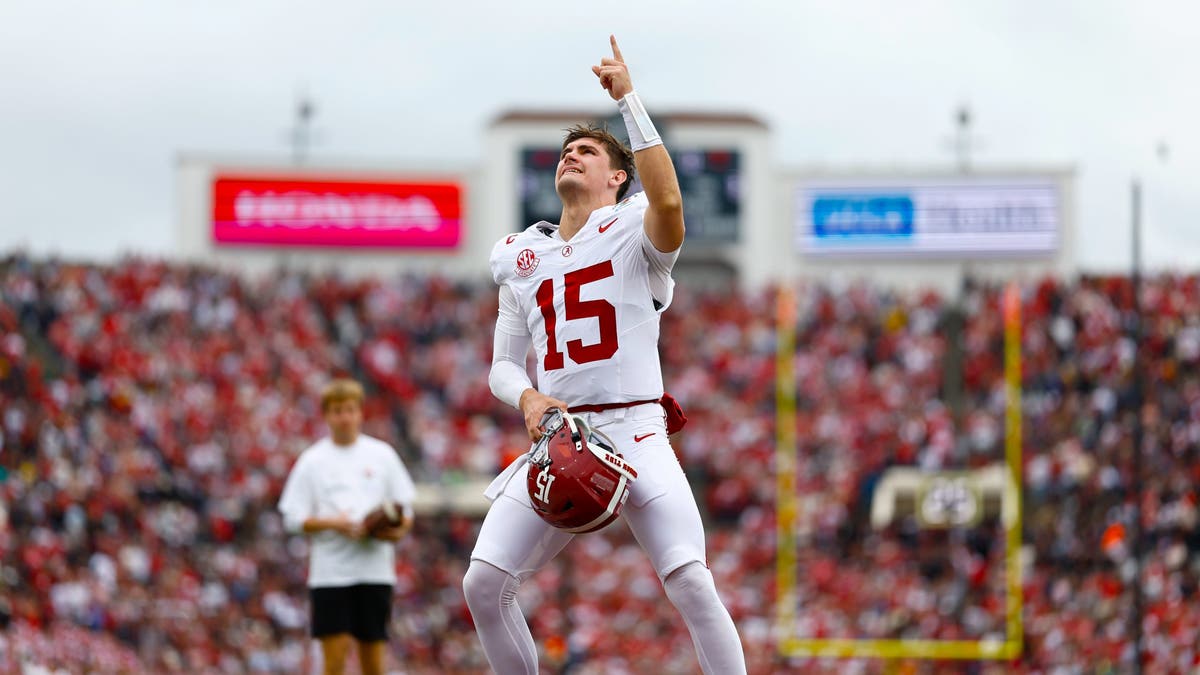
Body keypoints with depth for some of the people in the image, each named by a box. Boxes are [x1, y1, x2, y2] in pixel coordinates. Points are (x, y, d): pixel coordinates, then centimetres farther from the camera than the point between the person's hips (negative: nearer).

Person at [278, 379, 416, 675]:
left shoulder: (382, 455, 9)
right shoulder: (313, 460, 5)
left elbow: (405, 507, 12)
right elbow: (293, 518, 2)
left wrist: (399, 529, -11)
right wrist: (332, 523, -15)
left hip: (375, 570, 2)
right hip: (330, 571, -2)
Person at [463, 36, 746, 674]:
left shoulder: (634, 231, 2)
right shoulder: (522, 257, 17)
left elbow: (667, 200, -23)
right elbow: (502, 366, 18)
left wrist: (629, 100, -20)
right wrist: (526, 397, -5)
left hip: (633, 430, -5)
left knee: (692, 585, -18)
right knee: (483, 584, -4)